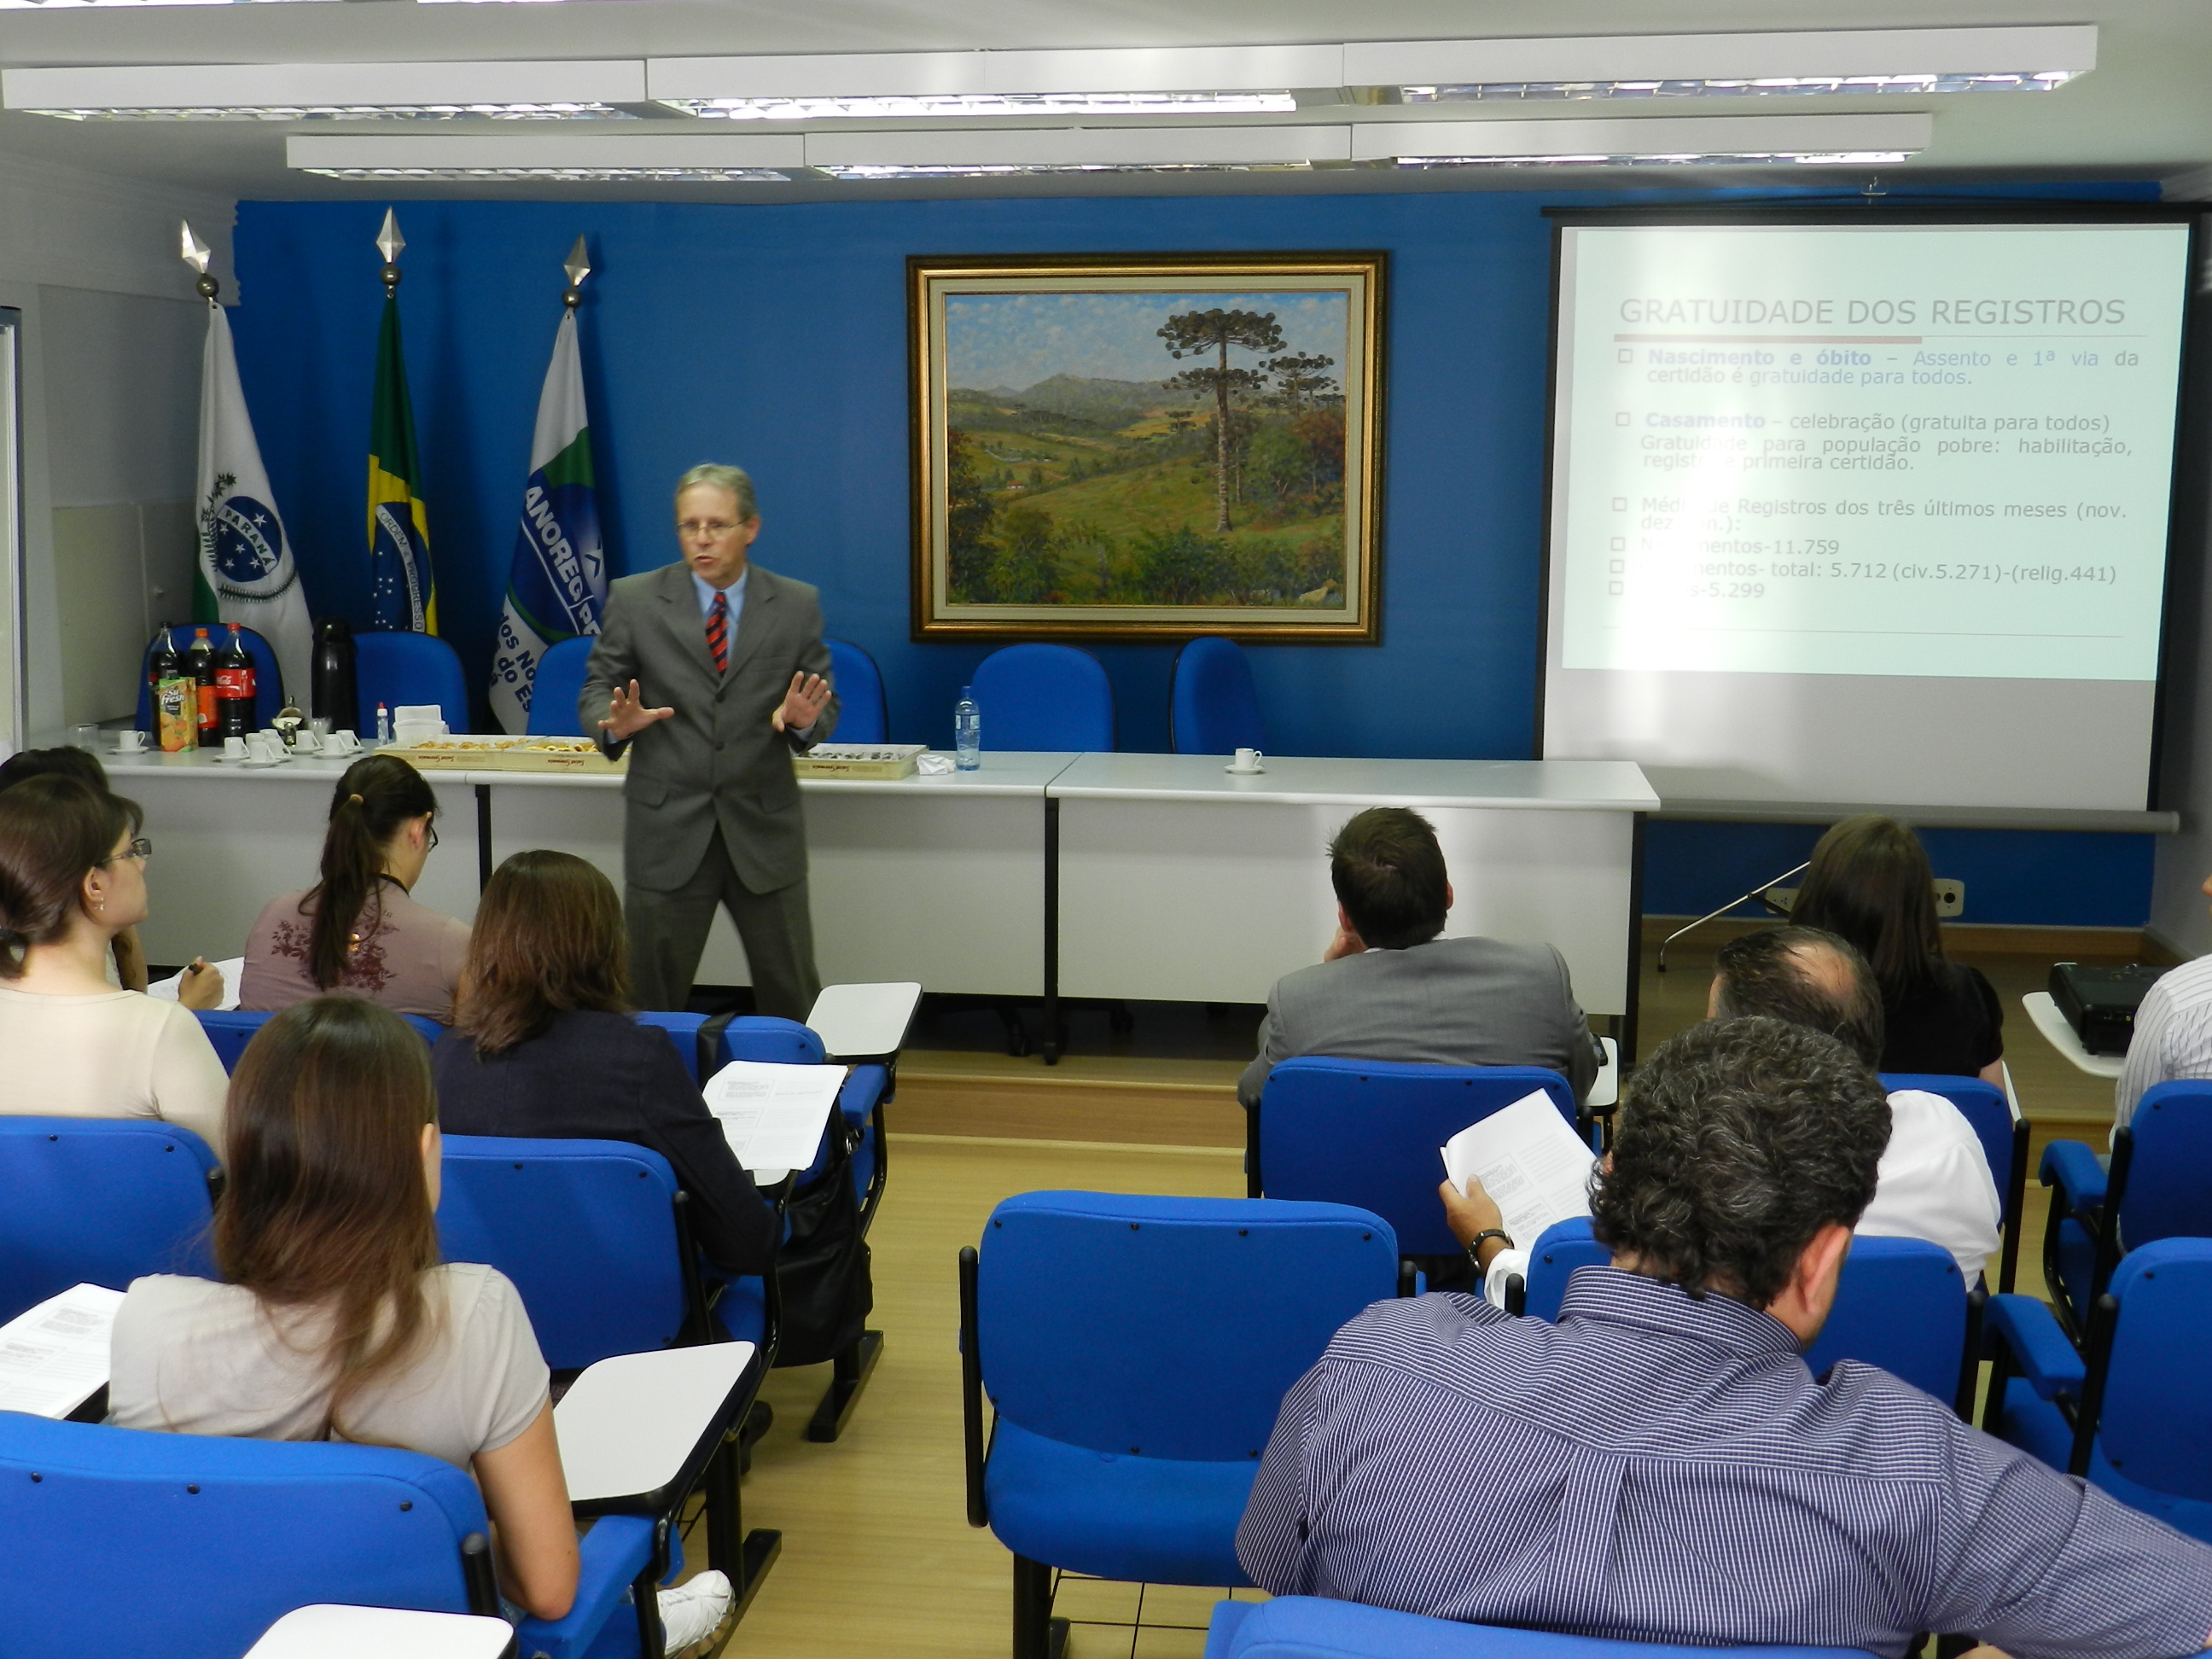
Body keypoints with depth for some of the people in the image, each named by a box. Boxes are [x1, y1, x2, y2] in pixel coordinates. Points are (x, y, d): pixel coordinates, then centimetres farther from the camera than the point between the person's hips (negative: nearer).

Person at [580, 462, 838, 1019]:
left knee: (793, 997, 8)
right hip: (667, 831, -1)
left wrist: (805, 720, -17)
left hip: (765, 831, 1)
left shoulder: (797, 606, 4)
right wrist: (616, 723, -18)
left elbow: (824, 707, 7)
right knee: (648, 998, 6)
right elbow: (596, 693, 5)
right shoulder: (634, 600, 1)